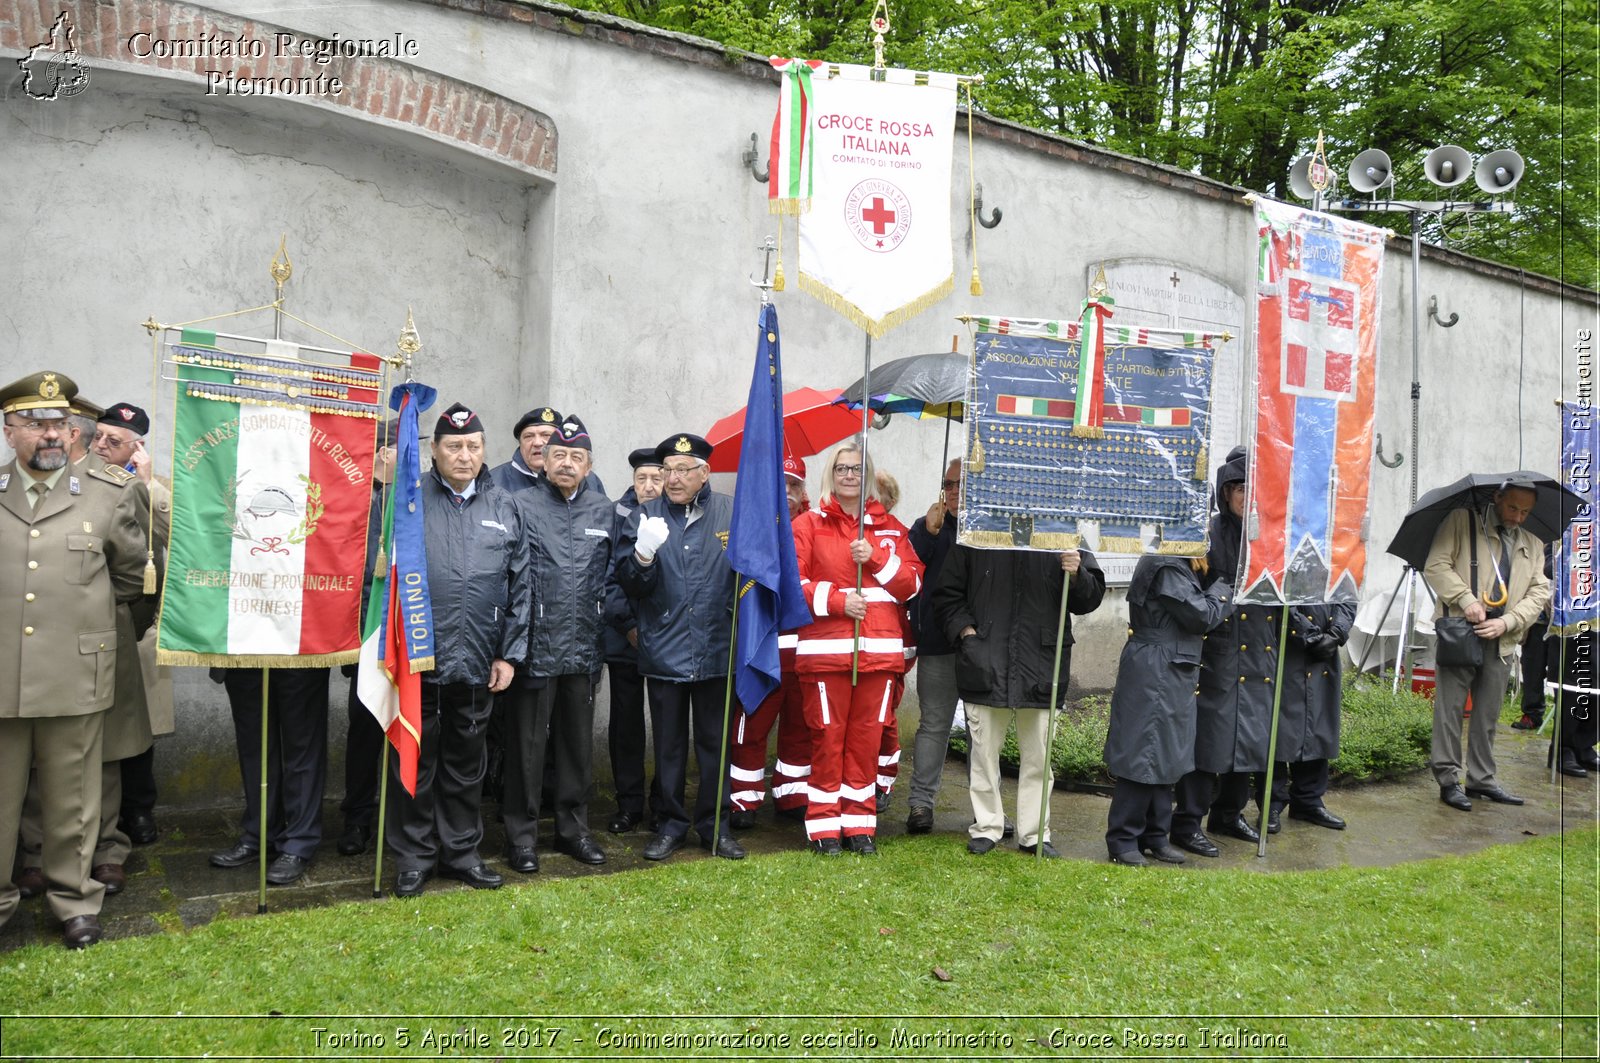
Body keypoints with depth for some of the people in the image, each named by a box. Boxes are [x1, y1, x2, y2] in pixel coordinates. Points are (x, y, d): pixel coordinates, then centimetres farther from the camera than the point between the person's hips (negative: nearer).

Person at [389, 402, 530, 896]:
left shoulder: (505, 509, 8)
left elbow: (520, 588, 8)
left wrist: (509, 654, 3)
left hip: (478, 664, 3)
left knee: (466, 761, 14)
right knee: (415, 760, 8)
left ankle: (461, 848, 27)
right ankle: (414, 853, 23)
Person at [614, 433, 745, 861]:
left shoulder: (730, 513, 0)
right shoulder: (646, 516, 2)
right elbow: (627, 583, -4)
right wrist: (642, 555, -24)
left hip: (716, 649, 0)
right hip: (663, 651, 1)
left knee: (715, 742, 11)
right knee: (669, 745, 12)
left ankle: (714, 824, 26)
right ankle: (672, 824, 27)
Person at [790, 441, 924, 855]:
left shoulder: (890, 527, 14)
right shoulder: (808, 525, 6)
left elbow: (913, 584, 8)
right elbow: (793, 581, -2)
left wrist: (876, 558, -7)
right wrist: (836, 601, -14)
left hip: (879, 649, 3)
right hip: (826, 647, -2)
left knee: (867, 737, 5)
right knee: (828, 736, 0)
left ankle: (860, 822, 16)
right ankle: (824, 824, 10)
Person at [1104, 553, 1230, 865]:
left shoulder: (1181, 568, 17)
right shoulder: (1168, 569, -15)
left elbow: (1195, 616, 18)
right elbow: (1202, 616, -15)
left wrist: (1216, 594, 7)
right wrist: (1221, 591, 1)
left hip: (1172, 678, 10)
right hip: (1153, 677, -10)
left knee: (1166, 757, 14)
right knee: (1144, 756, -5)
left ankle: (1154, 836, 22)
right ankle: (1122, 841, 4)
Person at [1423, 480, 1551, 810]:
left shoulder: (1533, 545, 17)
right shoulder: (1461, 521, 2)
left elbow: (1539, 592, 11)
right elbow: (1436, 565, -6)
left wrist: (1507, 622, -6)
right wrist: (1466, 600, -18)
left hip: (1501, 641, 5)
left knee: (1488, 714, 11)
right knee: (1451, 707, -4)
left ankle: (1482, 779, 21)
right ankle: (1448, 780, 2)